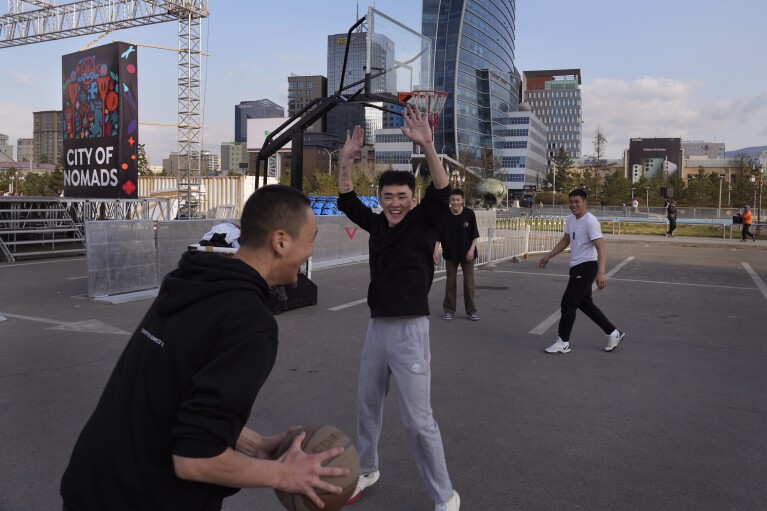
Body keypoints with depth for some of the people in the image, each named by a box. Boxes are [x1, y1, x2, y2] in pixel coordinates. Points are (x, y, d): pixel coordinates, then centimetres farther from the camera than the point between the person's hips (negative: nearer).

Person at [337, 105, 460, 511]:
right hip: (376, 328, 6)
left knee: (418, 420, -3)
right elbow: (346, 200, 8)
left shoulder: (423, 222, -6)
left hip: (410, 330, -6)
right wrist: (347, 159, -5)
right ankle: (366, 470, 41)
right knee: (367, 405, 18)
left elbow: (442, 191, -22)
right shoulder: (376, 223, 7)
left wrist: (426, 145, -33)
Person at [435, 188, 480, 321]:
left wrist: (471, 249, -12)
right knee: (450, 282, 7)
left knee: (469, 282, 2)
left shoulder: (469, 214, -9)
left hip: (467, 254, 0)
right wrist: (435, 251, -11)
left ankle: (471, 310, 13)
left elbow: (475, 235, -3)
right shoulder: (444, 215, -8)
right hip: (450, 254, 1)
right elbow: (438, 235, -3)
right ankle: (449, 309, 17)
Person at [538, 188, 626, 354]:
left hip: (586, 267, -9)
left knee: (568, 303, -6)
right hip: (576, 267, 9)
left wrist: (601, 273, -34)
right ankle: (613, 334, 28)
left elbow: (601, 249, -24)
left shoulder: (590, 221, -19)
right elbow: (565, 241, 23)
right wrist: (548, 256, 19)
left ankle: (563, 343, 6)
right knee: (584, 303, 17)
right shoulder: (570, 219, 8)